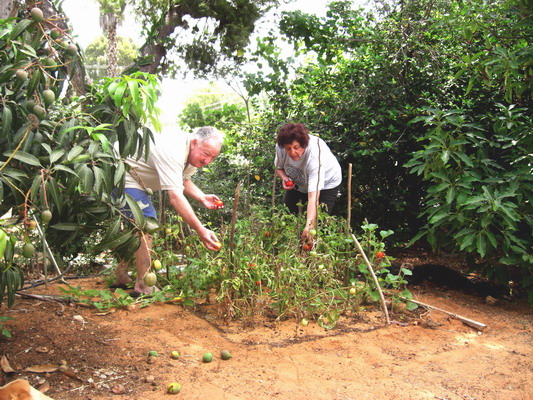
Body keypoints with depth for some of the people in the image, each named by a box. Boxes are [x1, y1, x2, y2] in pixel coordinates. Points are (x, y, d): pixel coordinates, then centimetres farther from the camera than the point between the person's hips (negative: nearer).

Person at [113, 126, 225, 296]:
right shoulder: (172, 151, -35)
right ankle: (143, 286, -12)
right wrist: (200, 230, -42)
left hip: (138, 183, 11)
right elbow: (175, 196, -41)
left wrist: (203, 198, -9)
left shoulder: (191, 152, -3)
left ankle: (122, 279, 29)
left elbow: (184, 181, 10)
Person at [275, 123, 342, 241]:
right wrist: (284, 178, -28)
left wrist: (309, 226, -59)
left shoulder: (315, 156, -45)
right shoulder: (281, 147, -29)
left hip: (326, 183, -5)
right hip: (298, 182, 5)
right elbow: (279, 167, -4)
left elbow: (313, 196, -50)